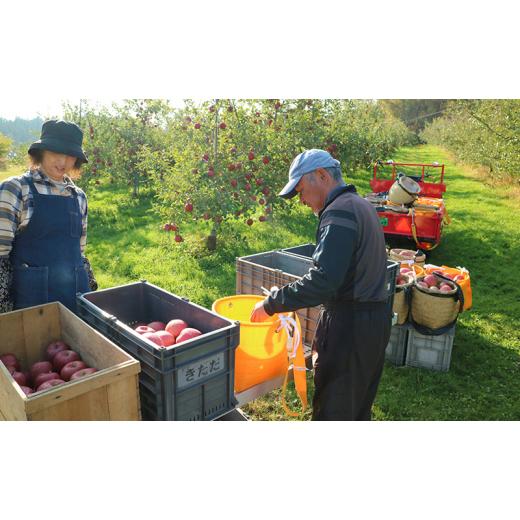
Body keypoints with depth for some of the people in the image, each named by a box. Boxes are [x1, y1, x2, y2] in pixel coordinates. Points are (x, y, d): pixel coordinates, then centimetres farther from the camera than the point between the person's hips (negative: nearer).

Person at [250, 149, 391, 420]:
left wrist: (271, 304, -18)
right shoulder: (361, 206, 14)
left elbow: (322, 281, -28)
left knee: (332, 410, 4)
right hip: (376, 318, 10)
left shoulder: (339, 212, -18)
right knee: (359, 406, 24)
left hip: (349, 324, -10)